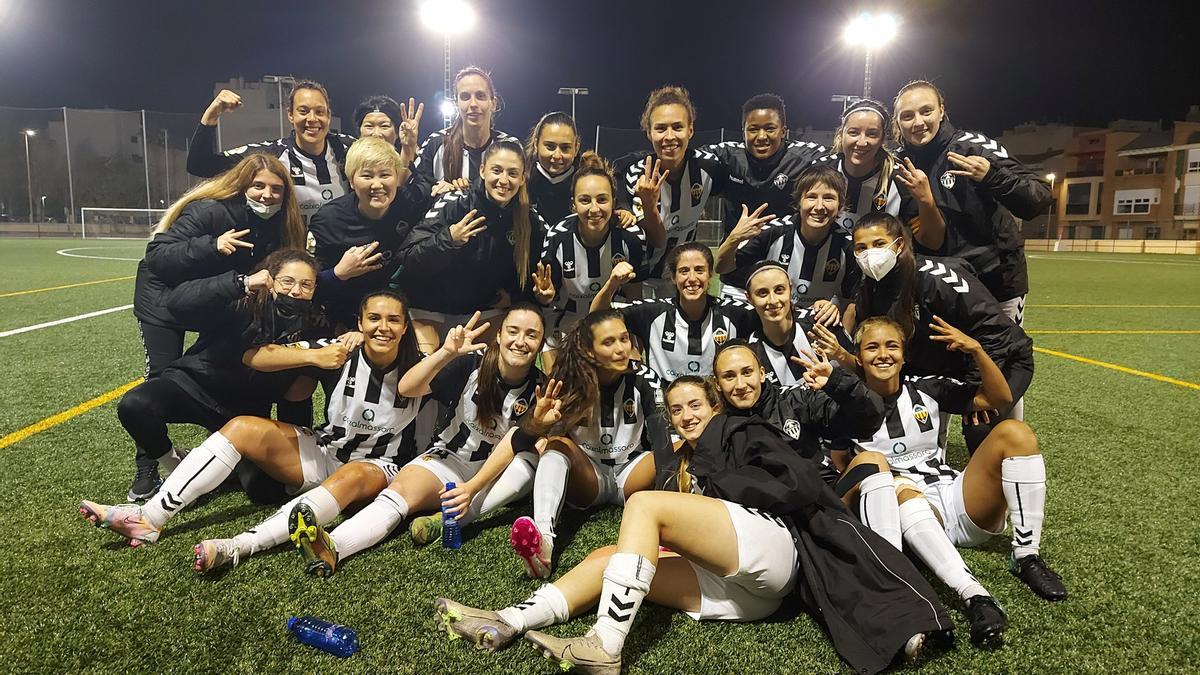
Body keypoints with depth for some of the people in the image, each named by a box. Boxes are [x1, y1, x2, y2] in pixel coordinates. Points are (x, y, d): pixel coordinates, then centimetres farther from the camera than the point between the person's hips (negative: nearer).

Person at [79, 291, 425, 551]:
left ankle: (241, 546, -50)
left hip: (377, 468, -3)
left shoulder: (415, 369, -11)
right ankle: (149, 517, -21)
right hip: (324, 451, 3)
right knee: (241, 428, -15)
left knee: (352, 477, -39)